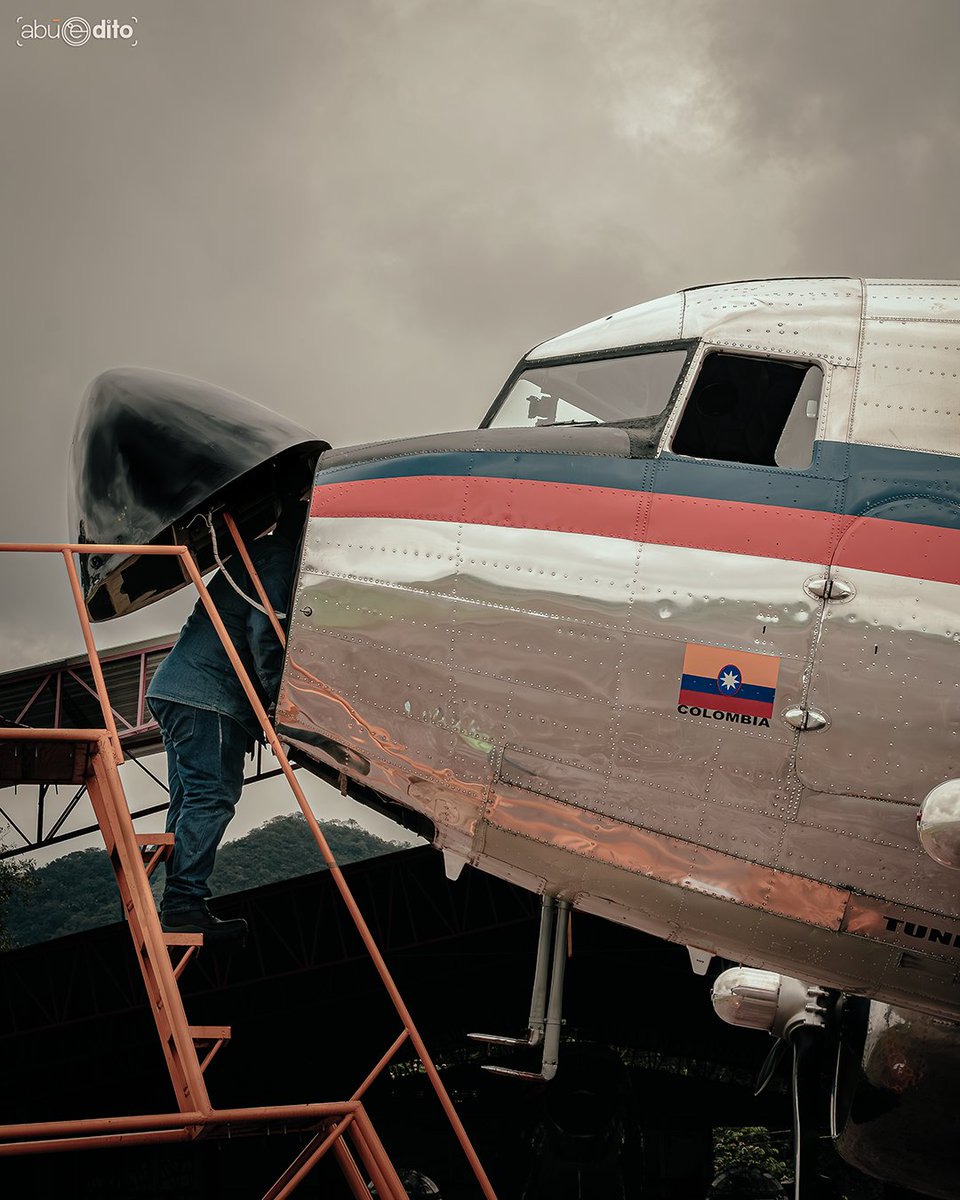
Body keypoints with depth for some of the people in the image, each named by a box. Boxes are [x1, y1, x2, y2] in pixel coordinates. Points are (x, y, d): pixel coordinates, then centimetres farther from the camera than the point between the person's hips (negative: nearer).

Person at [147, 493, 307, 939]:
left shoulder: (258, 556, 26)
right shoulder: (279, 560, -7)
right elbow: (263, 634, -19)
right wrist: (282, 700, -15)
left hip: (177, 685, 11)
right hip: (208, 694, -11)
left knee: (191, 800, 10)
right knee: (211, 797, -15)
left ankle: (178, 907, 11)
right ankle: (184, 905, -20)